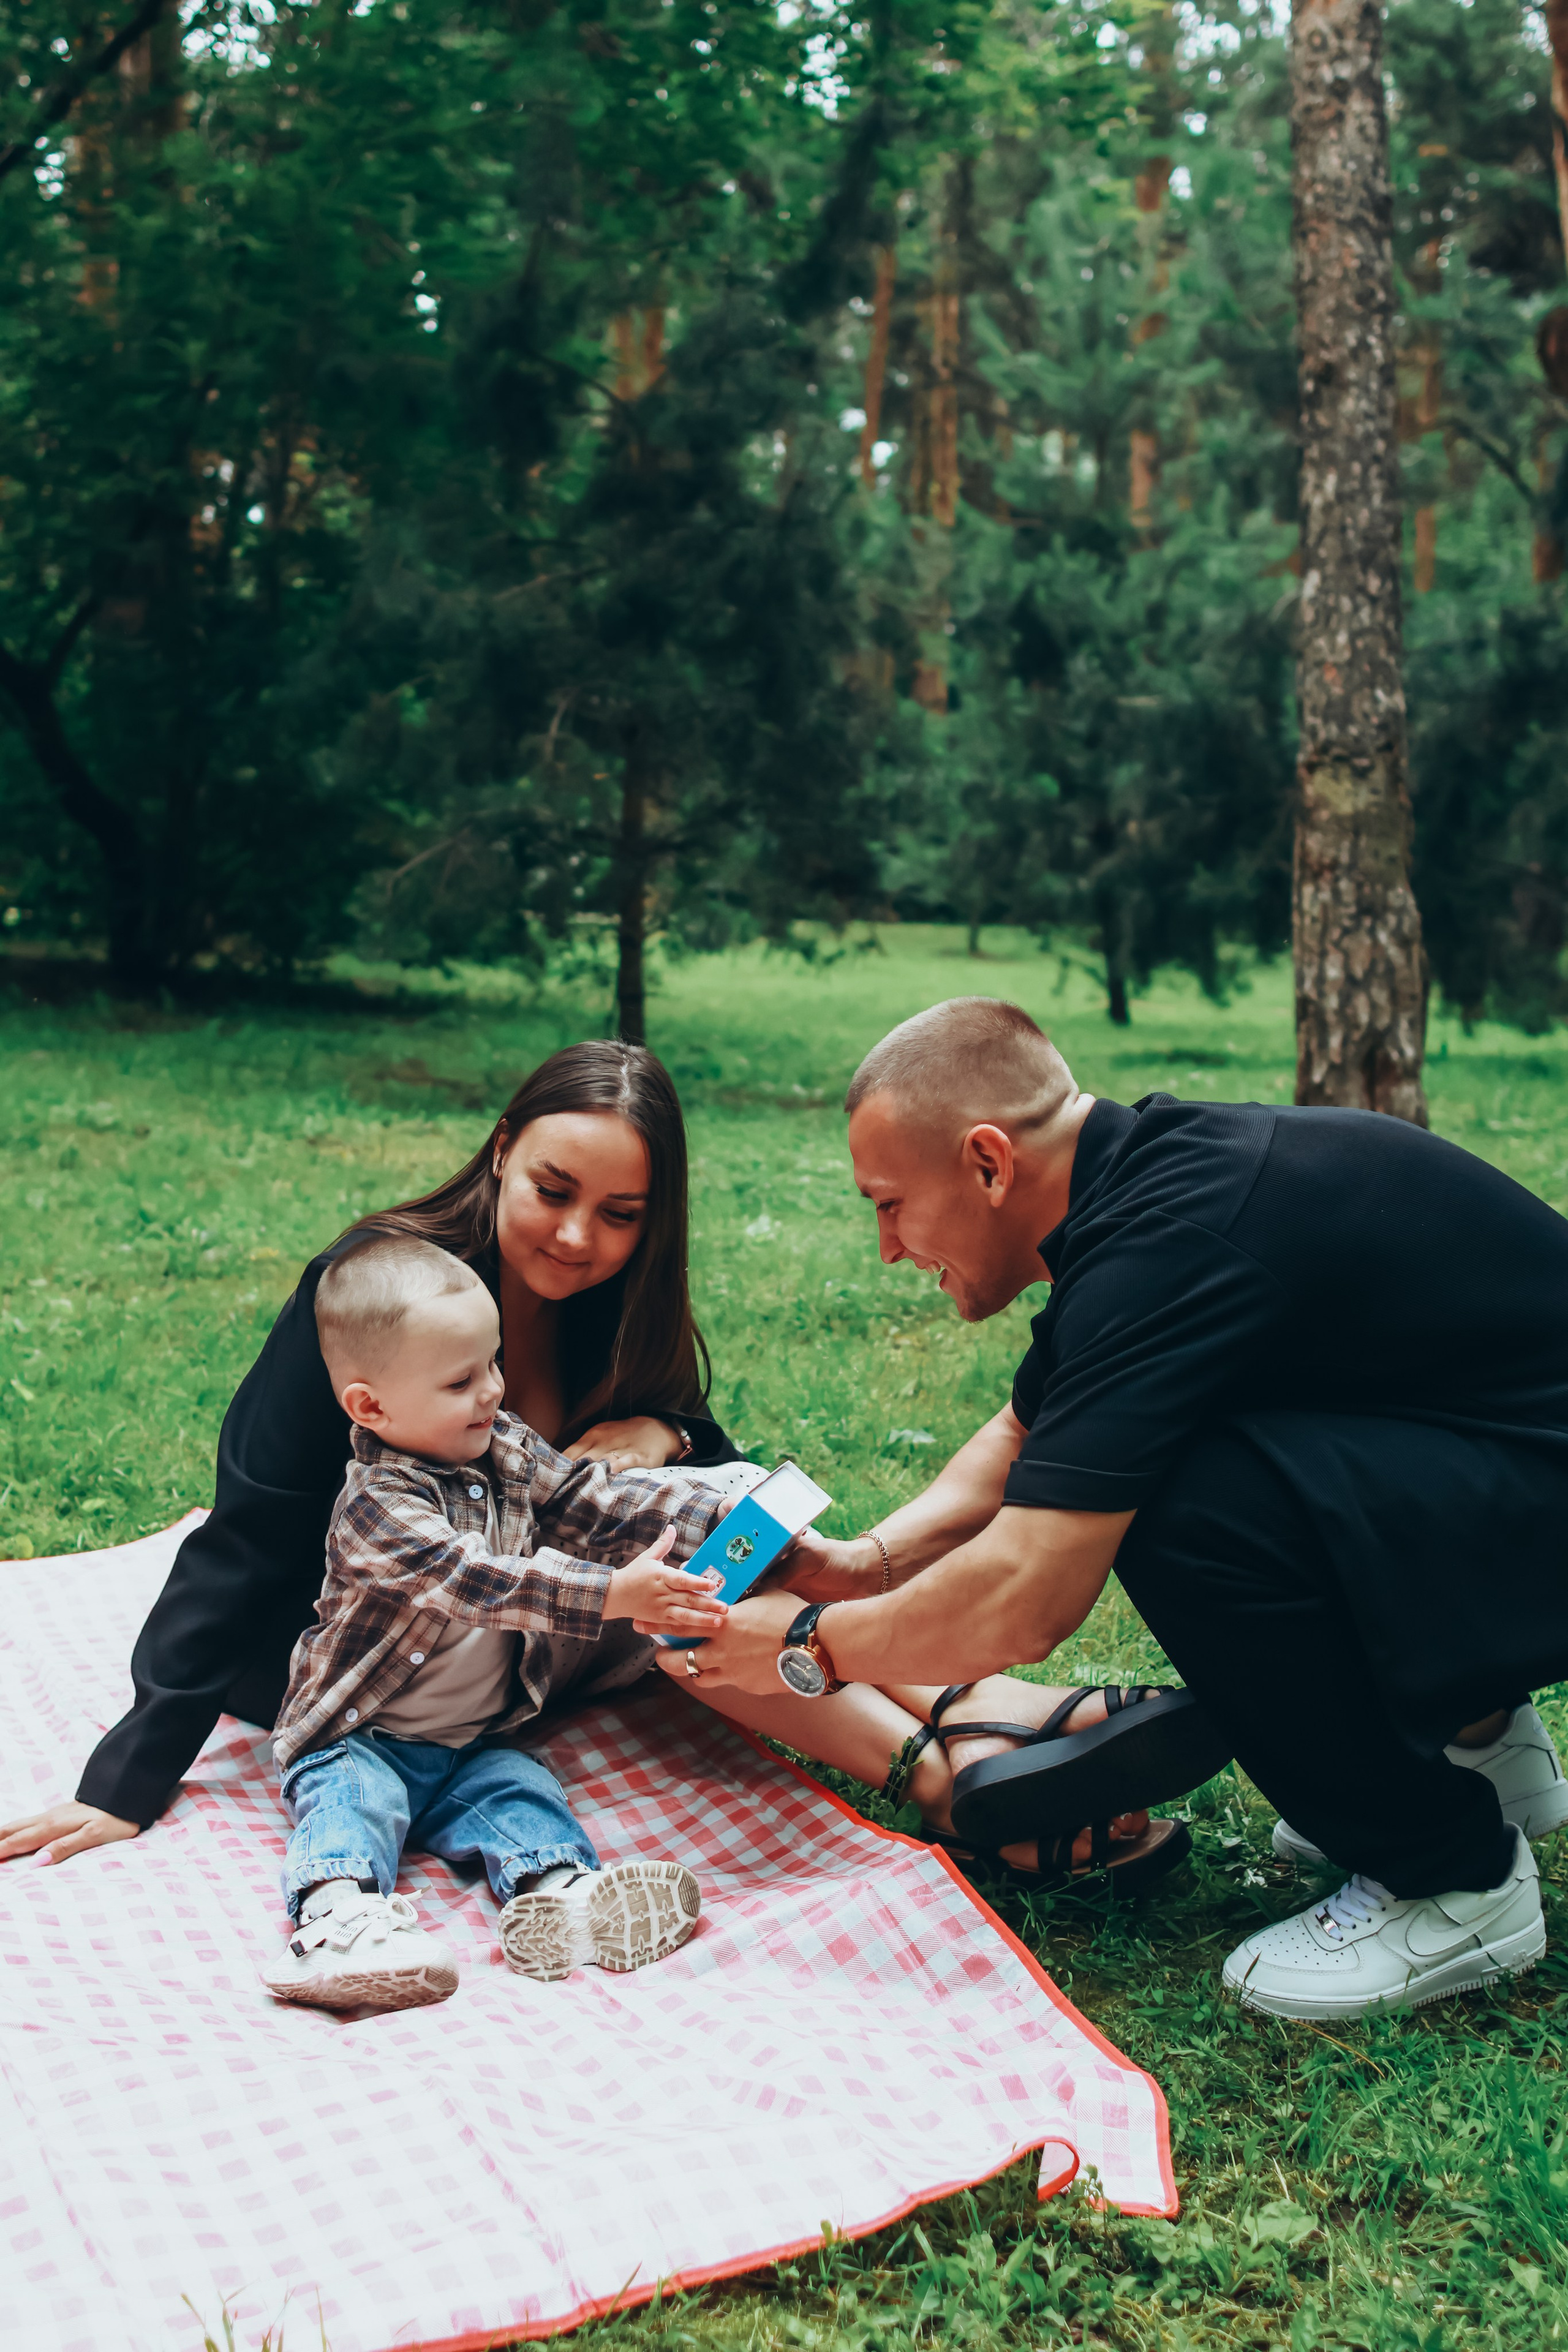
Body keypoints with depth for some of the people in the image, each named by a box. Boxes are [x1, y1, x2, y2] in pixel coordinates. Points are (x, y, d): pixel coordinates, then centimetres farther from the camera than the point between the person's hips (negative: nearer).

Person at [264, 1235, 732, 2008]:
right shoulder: (378, 1507, -24)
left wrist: (727, 1519, -12)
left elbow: (593, 1498, 0)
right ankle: (335, 1914, -49)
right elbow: (479, 1584, -36)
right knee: (350, 1799, -29)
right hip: (360, 1736, -5)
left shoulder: (503, 1451, 2)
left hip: (474, 1738, 6)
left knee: (521, 1790, -18)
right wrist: (611, 1595, -45)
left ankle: (555, 1891, -38)